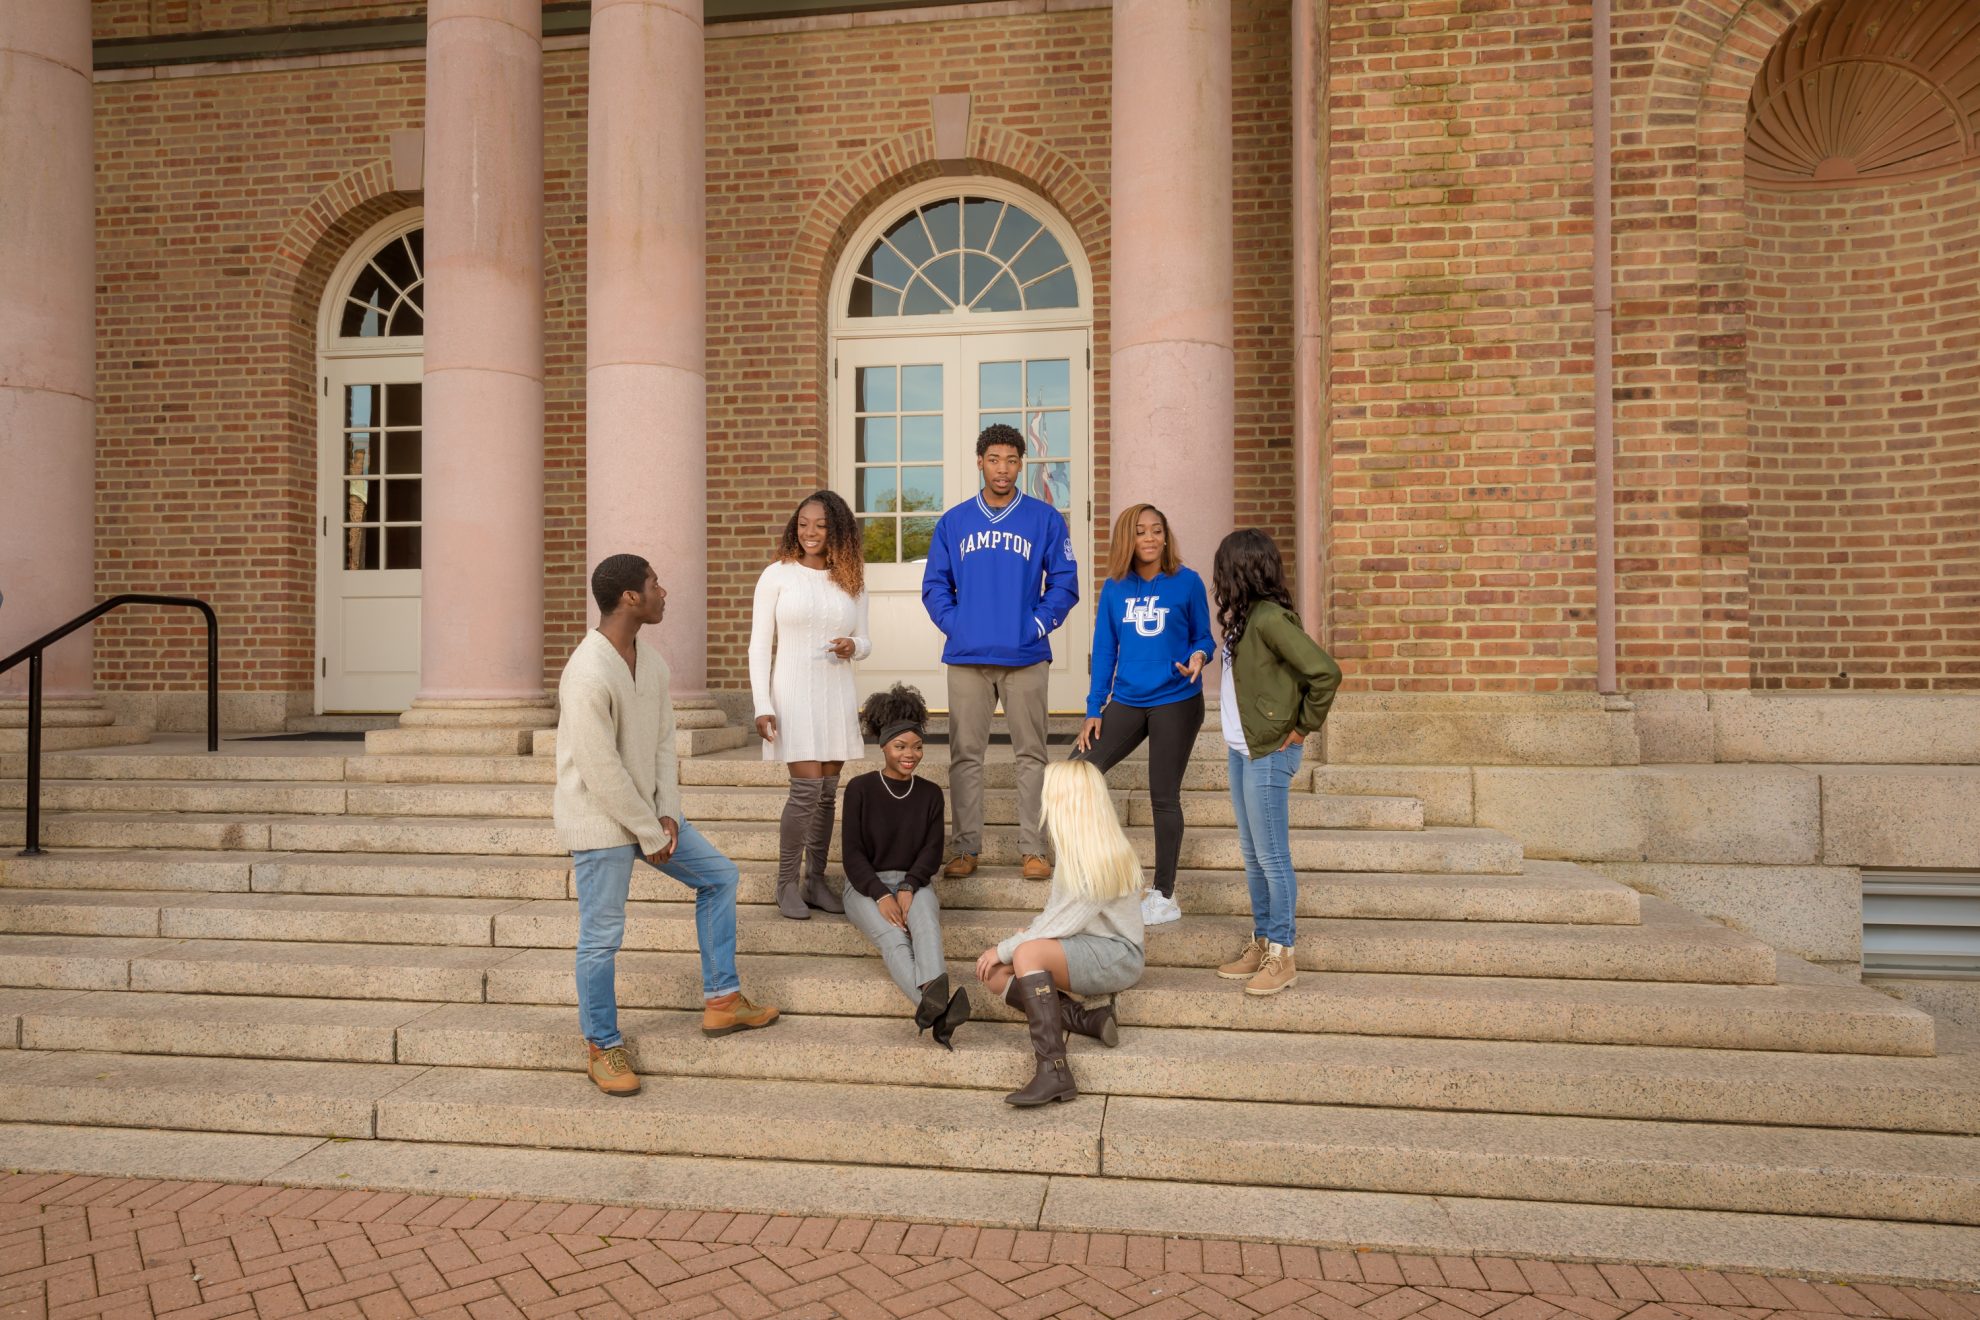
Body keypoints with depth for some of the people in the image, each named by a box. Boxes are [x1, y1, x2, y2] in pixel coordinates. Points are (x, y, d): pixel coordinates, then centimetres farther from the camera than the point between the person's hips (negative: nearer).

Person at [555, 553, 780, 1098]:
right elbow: (601, 772, -24)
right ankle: (603, 1048, 21)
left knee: (719, 875, 12)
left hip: (647, 810, 9)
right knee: (602, 937, 1)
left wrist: (667, 814, -2)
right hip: (599, 820, -9)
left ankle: (722, 1000, 22)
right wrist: (650, 834, -16)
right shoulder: (589, 676, -25)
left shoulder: (650, 662, 2)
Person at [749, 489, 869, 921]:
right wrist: (762, 706, -8)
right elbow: (759, 646, -2)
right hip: (793, 694, -4)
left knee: (828, 792, 7)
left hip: (837, 695, 4)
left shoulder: (851, 580, 8)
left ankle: (815, 881, 19)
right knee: (807, 788, -11)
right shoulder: (777, 575, -1)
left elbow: (864, 642, 15)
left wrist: (853, 647, -10)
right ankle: (787, 884, 3)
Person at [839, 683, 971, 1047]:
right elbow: (853, 853, -4)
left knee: (926, 921, -36)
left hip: (913, 881, 2)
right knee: (894, 939, -35)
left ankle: (934, 995, -63)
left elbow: (933, 850, 2)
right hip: (866, 885, -2)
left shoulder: (930, 794, 10)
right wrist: (881, 895, -20)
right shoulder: (860, 789, 1)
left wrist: (908, 887, -17)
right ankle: (937, 1010, -61)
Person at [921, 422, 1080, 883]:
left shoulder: (1045, 519, 3)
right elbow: (934, 585, 9)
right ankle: (965, 848, 14)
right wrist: (954, 625, -5)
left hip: (1025, 656, -1)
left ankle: (1033, 848, 12)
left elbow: (1064, 582, 1)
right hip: (967, 658, 2)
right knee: (965, 755, 5)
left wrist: (1038, 623, -9)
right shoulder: (953, 522, 9)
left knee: (1031, 753, 4)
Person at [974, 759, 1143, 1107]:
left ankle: (1054, 1073, -33)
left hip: (1115, 955, -10)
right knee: (994, 973, -5)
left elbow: (1065, 922, -22)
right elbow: (1060, 912, 14)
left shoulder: (1101, 858, -20)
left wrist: (1004, 949, -15)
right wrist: (1032, 928, -5)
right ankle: (1088, 1020, -11)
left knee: (1028, 953, -34)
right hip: (1083, 948, 10)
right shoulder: (1076, 848, 9)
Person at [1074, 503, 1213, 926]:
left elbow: (1203, 637, 3)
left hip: (1177, 703, -3)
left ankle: (1165, 898, 16)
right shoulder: (1115, 588, 3)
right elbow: (1104, 650, 6)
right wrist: (1094, 709, 4)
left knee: (1164, 796, 3)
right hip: (1126, 701, 4)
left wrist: (1198, 656, -20)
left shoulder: (1187, 582, -5)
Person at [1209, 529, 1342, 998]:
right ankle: (1261, 943, 26)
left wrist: (1304, 727, -15)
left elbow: (1325, 672, -25)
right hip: (1242, 749, 9)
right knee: (1252, 855, 15)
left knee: (1271, 856, 0)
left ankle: (1282, 955, 11)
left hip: (1268, 753, -9)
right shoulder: (1245, 615, 9)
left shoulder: (1268, 618, -19)